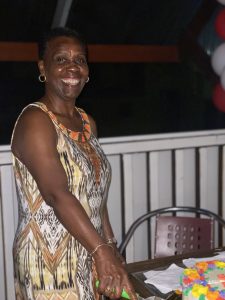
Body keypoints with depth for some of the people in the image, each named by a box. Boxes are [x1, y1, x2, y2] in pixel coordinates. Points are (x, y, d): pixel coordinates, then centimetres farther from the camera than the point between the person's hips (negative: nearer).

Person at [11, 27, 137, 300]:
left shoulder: (87, 122, 7)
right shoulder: (35, 121, -16)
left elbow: (95, 193, 9)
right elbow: (57, 194, -26)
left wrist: (111, 249, 7)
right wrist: (102, 252, -30)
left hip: (88, 257, 7)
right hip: (49, 264, -7)